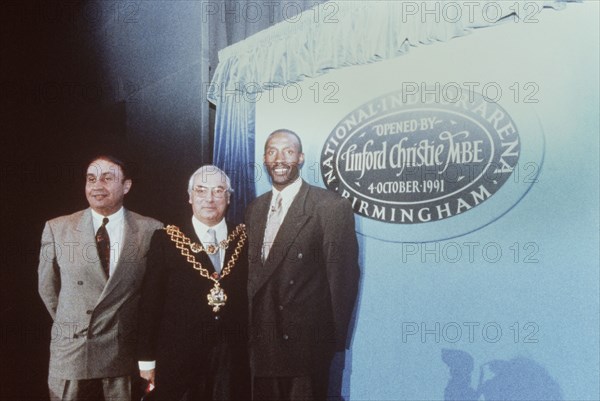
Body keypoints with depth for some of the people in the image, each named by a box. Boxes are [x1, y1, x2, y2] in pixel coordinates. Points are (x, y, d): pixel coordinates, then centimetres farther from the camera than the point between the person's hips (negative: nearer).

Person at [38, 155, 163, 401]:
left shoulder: (151, 231, -6)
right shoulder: (56, 229, -1)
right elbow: (47, 288, 8)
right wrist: (72, 325, 12)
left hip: (125, 354, -1)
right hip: (71, 352, 1)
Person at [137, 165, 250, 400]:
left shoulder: (245, 239, 5)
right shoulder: (166, 240, -1)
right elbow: (150, 302, -1)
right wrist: (147, 359, -2)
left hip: (234, 362, 2)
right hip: (179, 363, -1)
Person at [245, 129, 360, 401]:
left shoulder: (331, 207, -10)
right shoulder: (255, 209, 10)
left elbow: (343, 276, -10)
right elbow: (253, 272, 12)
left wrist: (336, 339, -8)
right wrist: (250, 326, 8)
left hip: (307, 342, -5)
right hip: (261, 342, 6)